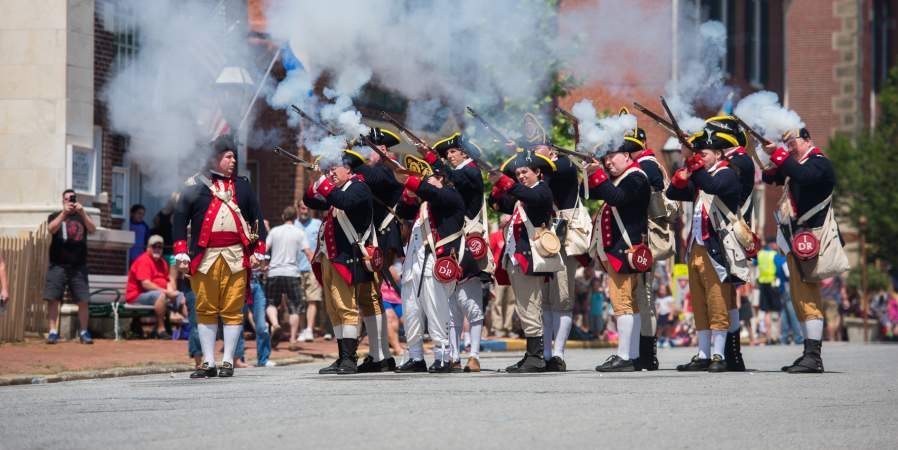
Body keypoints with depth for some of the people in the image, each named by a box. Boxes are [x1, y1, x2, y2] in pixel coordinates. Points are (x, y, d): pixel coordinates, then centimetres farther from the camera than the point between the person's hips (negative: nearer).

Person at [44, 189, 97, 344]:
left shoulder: (82, 217, 14)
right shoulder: (56, 216, 11)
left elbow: (92, 229, -5)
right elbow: (51, 229, -10)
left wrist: (82, 213, -19)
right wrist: (64, 213, -21)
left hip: (78, 266, 1)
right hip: (58, 265, -1)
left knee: (83, 300, -4)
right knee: (53, 299, -7)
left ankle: (84, 332, 5)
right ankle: (53, 332, -4)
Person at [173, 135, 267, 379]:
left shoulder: (242, 185, 15)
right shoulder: (195, 185, 8)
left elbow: (257, 219, 15)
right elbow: (180, 219, 6)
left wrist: (259, 251, 6)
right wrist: (181, 253, -2)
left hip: (236, 257, 1)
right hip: (204, 256, -1)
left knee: (233, 310, -1)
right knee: (206, 310, 1)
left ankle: (228, 362, 4)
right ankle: (208, 363, 6)